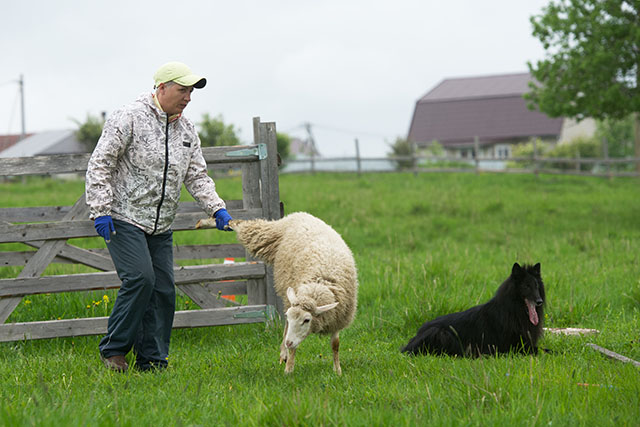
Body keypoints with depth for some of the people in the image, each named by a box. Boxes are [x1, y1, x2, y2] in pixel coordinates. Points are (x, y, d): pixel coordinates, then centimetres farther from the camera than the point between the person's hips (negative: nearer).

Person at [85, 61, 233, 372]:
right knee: (140, 279, -18)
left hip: (161, 227, 7)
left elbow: (197, 176, 14)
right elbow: (100, 164, -11)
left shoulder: (186, 130, 12)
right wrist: (101, 210, -17)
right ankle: (113, 350, -4)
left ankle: (152, 360, 9)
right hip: (124, 219, -7)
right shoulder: (130, 118, -9)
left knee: (164, 289, 1)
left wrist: (217, 209, -1)